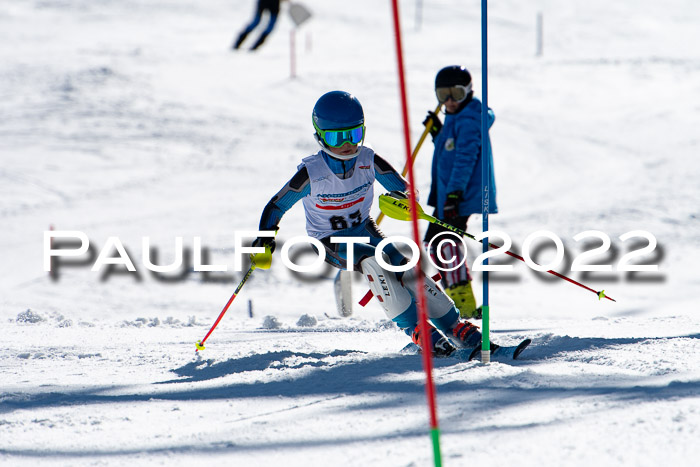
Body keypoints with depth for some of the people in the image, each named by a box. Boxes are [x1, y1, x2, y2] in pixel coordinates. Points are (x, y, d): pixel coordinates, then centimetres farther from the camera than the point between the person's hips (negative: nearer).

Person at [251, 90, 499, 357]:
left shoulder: (368, 160, -13)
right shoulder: (312, 173, -19)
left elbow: (403, 187, -7)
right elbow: (276, 206, -10)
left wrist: (402, 198, -30)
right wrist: (266, 238, -24)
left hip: (364, 230, 3)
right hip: (330, 243, -3)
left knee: (403, 267, -19)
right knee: (373, 262, -32)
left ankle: (456, 328, -8)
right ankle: (415, 329, -29)